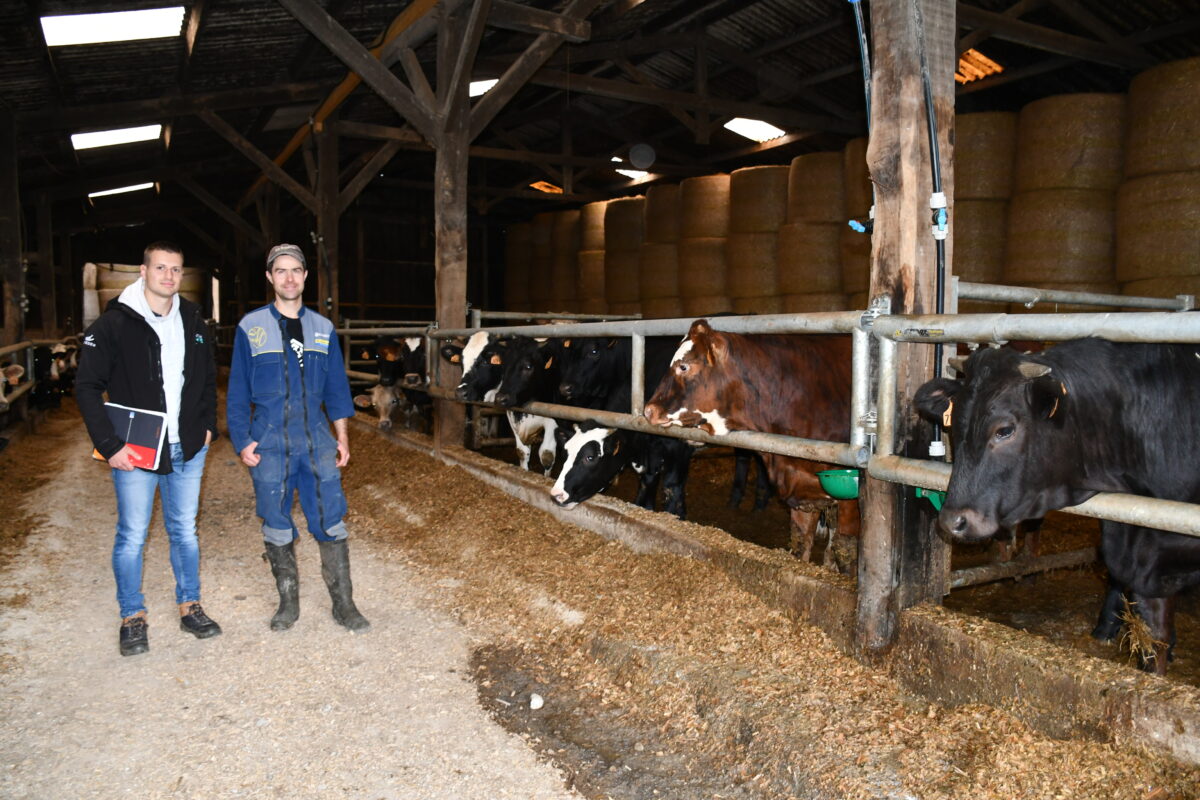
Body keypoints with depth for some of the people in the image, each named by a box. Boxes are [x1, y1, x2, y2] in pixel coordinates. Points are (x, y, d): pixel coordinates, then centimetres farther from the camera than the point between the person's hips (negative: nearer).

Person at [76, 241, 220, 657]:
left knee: (185, 531, 13)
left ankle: (190, 607, 26)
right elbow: (87, 387, -9)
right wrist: (110, 445, -14)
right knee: (132, 536, 5)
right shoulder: (115, 323, -8)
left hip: (187, 450, 4)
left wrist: (208, 425, 8)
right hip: (134, 452, -4)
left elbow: (208, 377, 18)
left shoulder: (193, 320, 7)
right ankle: (133, 618, 20)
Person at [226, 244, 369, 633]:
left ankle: (343, 604, 9)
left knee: (330, 521, 0)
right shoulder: (251, 327, 3)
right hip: (269, 442, -1)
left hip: (317, 440, 1)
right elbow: (237, 392, 4)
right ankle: (288, 601, 22)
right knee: (277, 526, 7)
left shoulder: (323, 328, 9)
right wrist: (242, 442, -2)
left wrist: (342, 436, 8)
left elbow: (336, 387, 12)